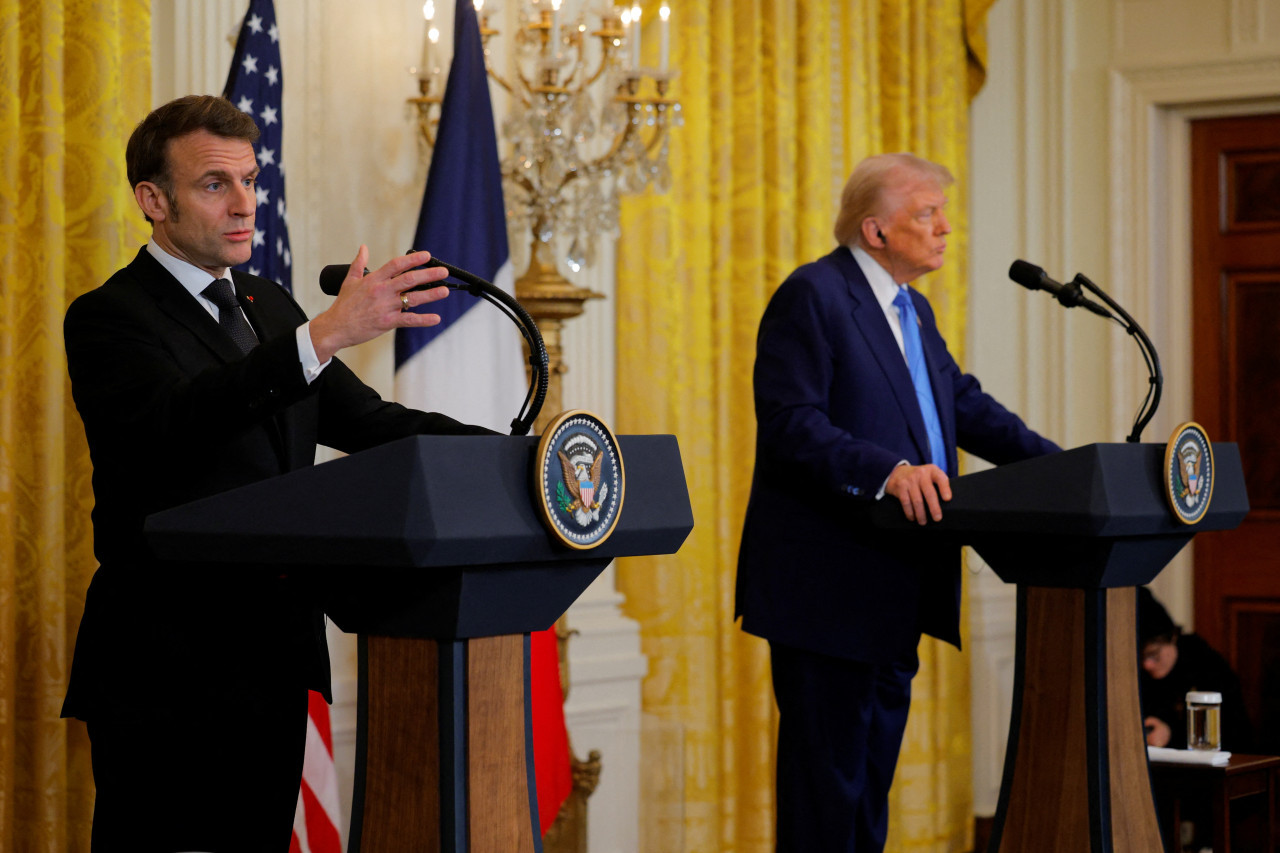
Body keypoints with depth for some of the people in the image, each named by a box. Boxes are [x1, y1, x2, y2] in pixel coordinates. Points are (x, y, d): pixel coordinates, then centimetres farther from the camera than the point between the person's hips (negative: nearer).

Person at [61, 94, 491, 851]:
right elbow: (175, 417, -28)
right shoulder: (108, 319, -8)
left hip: (273, 664, 7)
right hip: (166, 671, -7)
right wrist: (326, 333, -38)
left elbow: (364, 419, 13)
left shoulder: (268, 305, 17)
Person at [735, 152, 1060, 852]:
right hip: (828, 585, -9)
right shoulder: (811, 295, -13)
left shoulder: (913, 310, 17)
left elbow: (967, 406, 17)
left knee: (876, 761, 15)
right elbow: (791, 424, -22)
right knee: (828, 765, -3)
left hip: (895, 582, 10)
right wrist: (887, 470, -34)